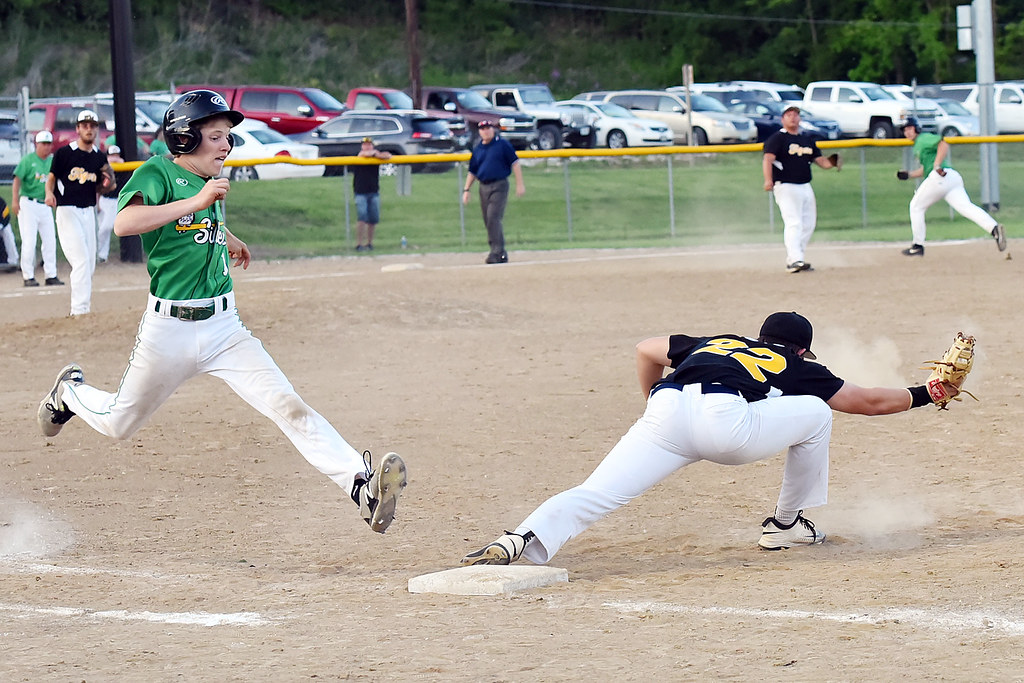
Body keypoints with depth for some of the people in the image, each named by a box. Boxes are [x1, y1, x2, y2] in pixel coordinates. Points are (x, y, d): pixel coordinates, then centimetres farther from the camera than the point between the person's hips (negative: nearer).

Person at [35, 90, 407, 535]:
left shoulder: (209, 181, 10)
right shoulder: (158, 173, -12)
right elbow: (124, 223, -32)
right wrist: (197, 203, -33)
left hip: (223, 327, 5)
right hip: (168, 330, -4)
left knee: (288, 405, -15)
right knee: (119, 425, 16)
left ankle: (362, 485, -31)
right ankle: (71, 391, 49)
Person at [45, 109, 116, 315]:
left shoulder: (100, 158, 10)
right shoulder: (64, 153, -5)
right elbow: (52, 177, -1)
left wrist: (108, 185, -4)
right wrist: (49, 193, -20)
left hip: (89, 211, 6)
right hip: (68, 211, -6)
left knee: (90, 265, 8)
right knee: (81, 260, -17)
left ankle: (85, 309, 21)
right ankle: (79, 310, -20)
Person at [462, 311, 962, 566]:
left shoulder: (713, 343, 39)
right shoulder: (796, 367, 28)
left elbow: (647, 349, 38)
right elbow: (868, 402, 33)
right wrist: (923, 395, 47)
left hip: (665, 413, 3)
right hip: (726, 423, -3)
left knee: (595, 495, -11)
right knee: (814, 411, 22)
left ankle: (528, 540, -39)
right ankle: (786, 525, 26)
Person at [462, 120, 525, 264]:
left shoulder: (502, 144, -1)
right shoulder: (477, 149, 14)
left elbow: (515, 163, -3)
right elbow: (472, 171, 20)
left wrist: (520, 184, -9)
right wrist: (466, 190, 14)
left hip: (499, 186, -6)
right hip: (484, 187, 6)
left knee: (493, 218, -18)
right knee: (488, 221, 5)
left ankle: (497, 253, -19)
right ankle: (501, 254, 13)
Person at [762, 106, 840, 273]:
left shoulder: (808, 140, 17)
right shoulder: (777, 138, -4)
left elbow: (820, 160, 17)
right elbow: (768, 159, -16)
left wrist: (833, 163, -6)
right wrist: (768, 180, -33)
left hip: (805, 188, 8)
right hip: (786, 187, -8)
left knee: (808, 224, 9)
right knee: (793, 223, -18)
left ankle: (791, 260, 16)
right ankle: (795, 260, -25)